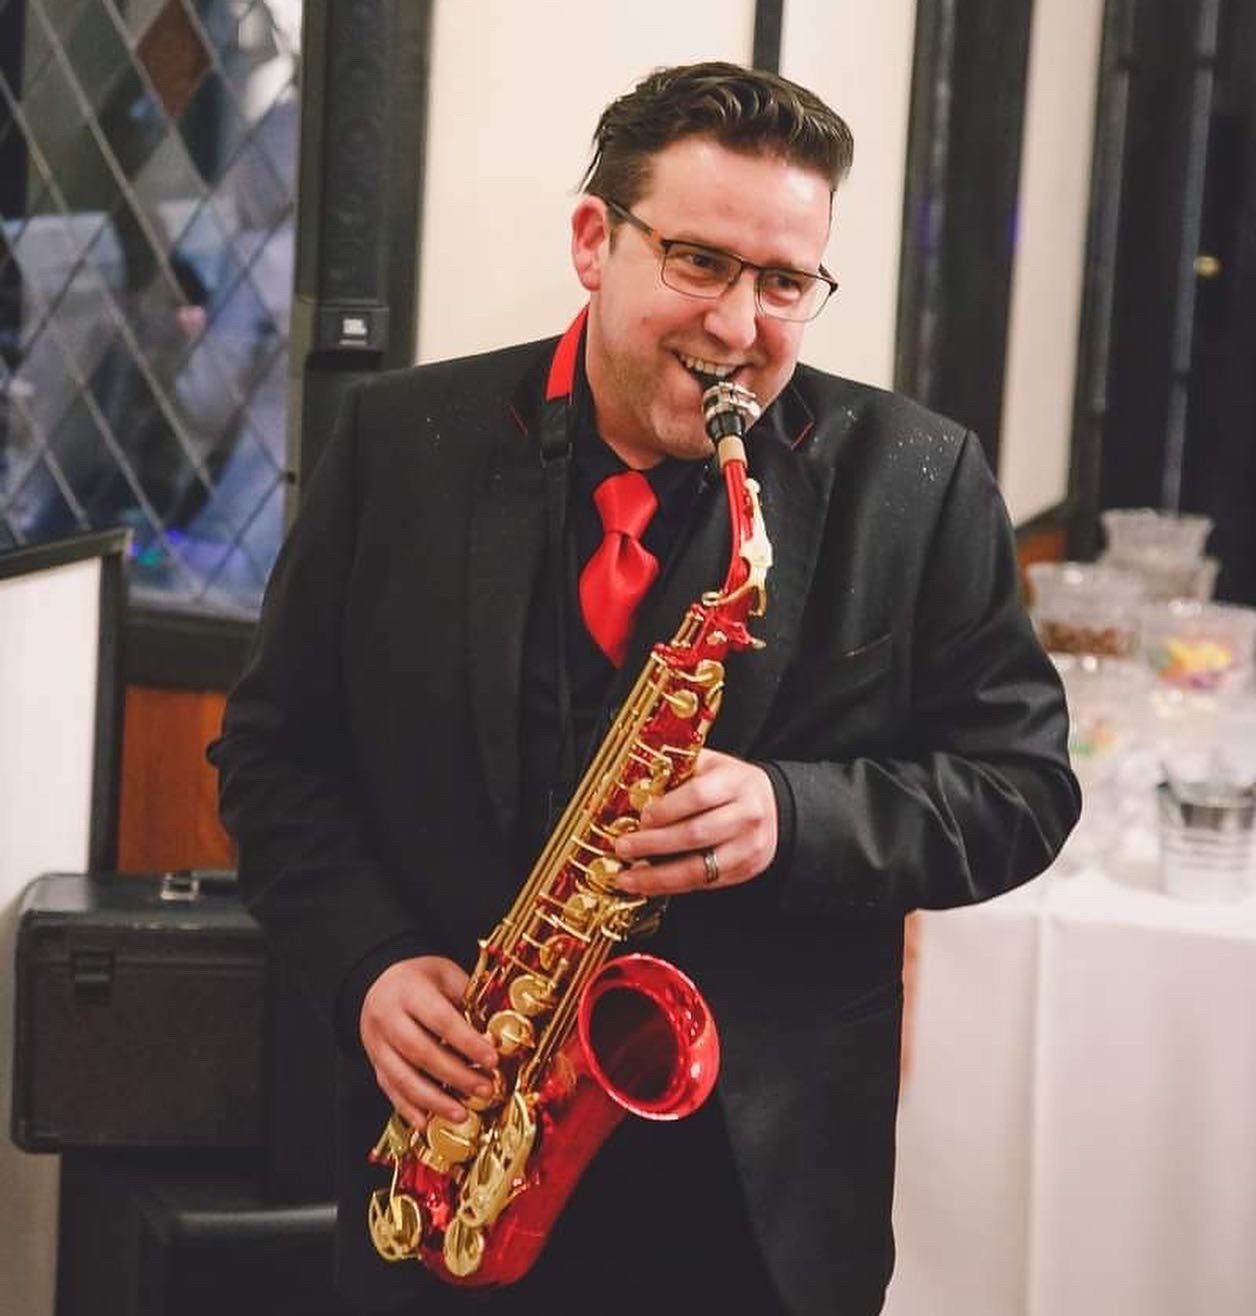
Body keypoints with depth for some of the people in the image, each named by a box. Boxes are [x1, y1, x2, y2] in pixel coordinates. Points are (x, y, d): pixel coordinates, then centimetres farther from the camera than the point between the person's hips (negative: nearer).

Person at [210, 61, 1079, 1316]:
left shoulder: (915, 481, -5)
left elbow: (1021, 782, -3)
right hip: (447, 1145, 1)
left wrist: (794, 817, -21)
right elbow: (274, 746, 4)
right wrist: (369, 963, -11)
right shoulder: (400, 441, -1)